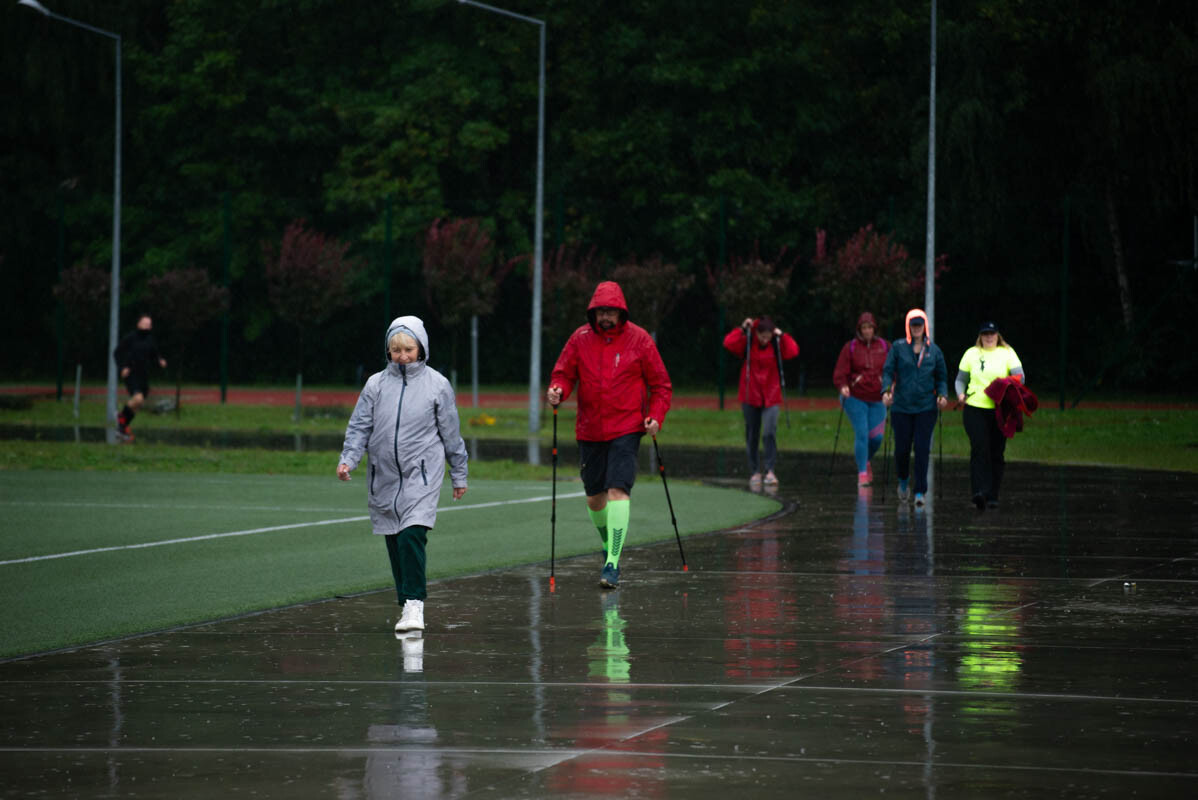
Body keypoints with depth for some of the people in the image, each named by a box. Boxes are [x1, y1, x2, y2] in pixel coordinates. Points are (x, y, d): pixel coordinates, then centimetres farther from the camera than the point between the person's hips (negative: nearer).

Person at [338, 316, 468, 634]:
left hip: (422, 474, -3)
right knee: (394, 542, 7)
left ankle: (414, 604, -19)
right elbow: (359, 426, 5)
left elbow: (451, 434, 7)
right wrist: (348, 460, -11)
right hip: (384, 476, 3)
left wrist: (459, 476, 13)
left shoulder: (437, 385, 1)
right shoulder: (376, 385, 5)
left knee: (412, 534, -19)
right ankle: (406, 603, 18)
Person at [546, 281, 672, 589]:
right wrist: (557, 391, -14)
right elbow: (563, 373, 9)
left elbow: (661, 384, 3)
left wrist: (655, 417, -11)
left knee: (618, 490, -17)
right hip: (589, 430, 4)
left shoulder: (638, 339, -3)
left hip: (626, 428, -4)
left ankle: (612, 564, -21)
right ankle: (608, 543, 39)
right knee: (594, 495, 11)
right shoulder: (580, 339, 3)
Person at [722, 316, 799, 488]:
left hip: (771, 397, -1)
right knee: (752, 435, 7)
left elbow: (793, 351, -17)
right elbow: (728, 343, -17)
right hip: (750, 396, 1)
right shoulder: (747, 343, -2)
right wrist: (742, 329, -16)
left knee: (769, 432, -18)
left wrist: (782, 336, -15)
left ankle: (769, 470, -9)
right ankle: (755, 472, 19)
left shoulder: (776, 345, -1)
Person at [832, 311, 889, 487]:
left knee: (876, 437, -1)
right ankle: (862, 473, -2)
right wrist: (843, 386, -22)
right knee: (861, 434, -10)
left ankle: (866, 461, 29)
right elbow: (840, 372, -3)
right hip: (855, 398, -2)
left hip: (877, 400, 2)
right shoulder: (850, 347, 0)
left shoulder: (885, 347, 5)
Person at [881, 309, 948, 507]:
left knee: (922, 448, -8)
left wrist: (942, 395, -5)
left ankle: (920, 491, -4)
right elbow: (888, 371, 0)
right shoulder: (898, 348, 3)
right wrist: (886, 391, -17)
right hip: (901, 407, 0)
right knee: (902, 448, 0)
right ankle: (903, 481, 30)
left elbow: (942, 377, 13)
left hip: (926, 407, 0)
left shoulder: (934, 350, 8)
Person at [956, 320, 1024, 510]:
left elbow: (1019, 376, -3)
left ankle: (993, 495, 12)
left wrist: (1014, 381, -25)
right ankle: (980, 492, -25)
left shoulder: (1007, 353, 8)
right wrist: (961, 394, -5)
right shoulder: (971, 354, 10)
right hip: (975, 408, -1)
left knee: (997, 454, 4)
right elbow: (960, 379, 14)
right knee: (979, 449, -16)